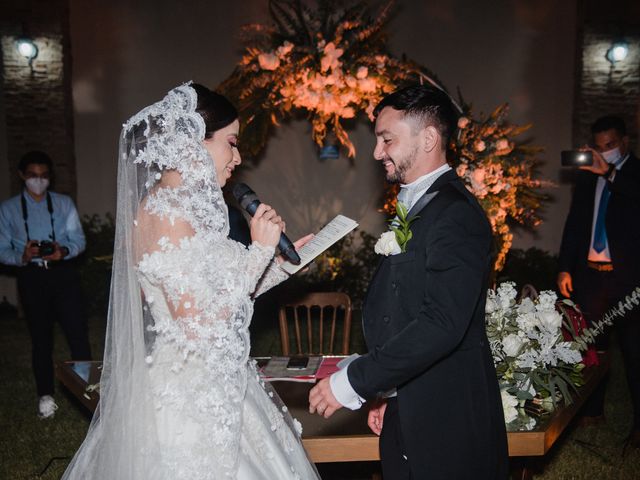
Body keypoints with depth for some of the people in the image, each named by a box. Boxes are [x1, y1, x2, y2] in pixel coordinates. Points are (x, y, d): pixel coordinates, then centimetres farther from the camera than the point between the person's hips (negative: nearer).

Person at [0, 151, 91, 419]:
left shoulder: (64, 203, 7)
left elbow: (79, 240, 3)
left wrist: (63, 251, -19)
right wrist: (23, 257, -19)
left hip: (63, 273, 0)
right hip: (31, 278, 0)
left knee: (78, 332, -5)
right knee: (41, 338, 11)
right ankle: (45, 396, 24)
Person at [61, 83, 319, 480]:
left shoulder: (183, 208, 8)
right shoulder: (165, 214, -20)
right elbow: (201, 327, -24)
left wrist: (281, 261, 9)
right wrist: (260, 251, -17)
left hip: (209, 390, 9)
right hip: (188, 401, -9)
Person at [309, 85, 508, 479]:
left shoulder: (456, 214, -18)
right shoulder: (414, 205, 11)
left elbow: (441, 324, -27)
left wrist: (353, 383, -22)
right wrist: (384, 391, 12)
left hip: (448, 420, -8)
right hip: (407, 411, 8)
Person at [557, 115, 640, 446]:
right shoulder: (586, 176, 12)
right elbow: (574, 222, 14)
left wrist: (610, 172, -29)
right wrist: (565, 268, 8)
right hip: (590, 274, 4)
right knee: (591, 346, 9)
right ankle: (592, 410, 22)